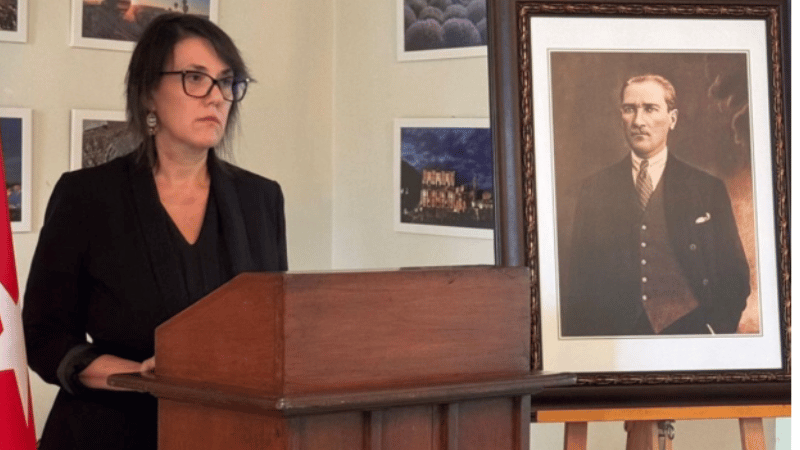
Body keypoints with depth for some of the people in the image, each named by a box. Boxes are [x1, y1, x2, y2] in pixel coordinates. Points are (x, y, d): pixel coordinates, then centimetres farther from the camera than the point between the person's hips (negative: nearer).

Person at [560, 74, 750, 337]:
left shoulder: (708, 189, 10)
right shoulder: (594, 189, 14)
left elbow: (735, 275, 11)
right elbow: (579, 278, 14)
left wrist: (716, 331, -4)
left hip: (686, 327, -1)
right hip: (613, 332, 1)